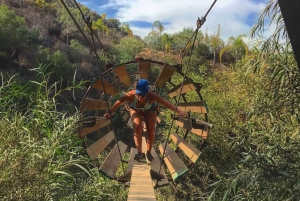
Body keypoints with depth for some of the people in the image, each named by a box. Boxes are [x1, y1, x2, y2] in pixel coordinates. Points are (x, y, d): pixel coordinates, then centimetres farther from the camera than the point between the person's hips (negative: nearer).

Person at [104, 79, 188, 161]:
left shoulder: (152, 96, -43)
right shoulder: (130, 95, -41)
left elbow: (166, 103, -44)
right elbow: (117, 103, -27)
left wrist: (178, 111, -53)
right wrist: (109, 113, -28)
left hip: (149, 110, 0)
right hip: (135, 110, 0)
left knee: (151, 130, -5)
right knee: (137, 127, -19)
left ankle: (148, 152, 15)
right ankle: (139, 153, -8)